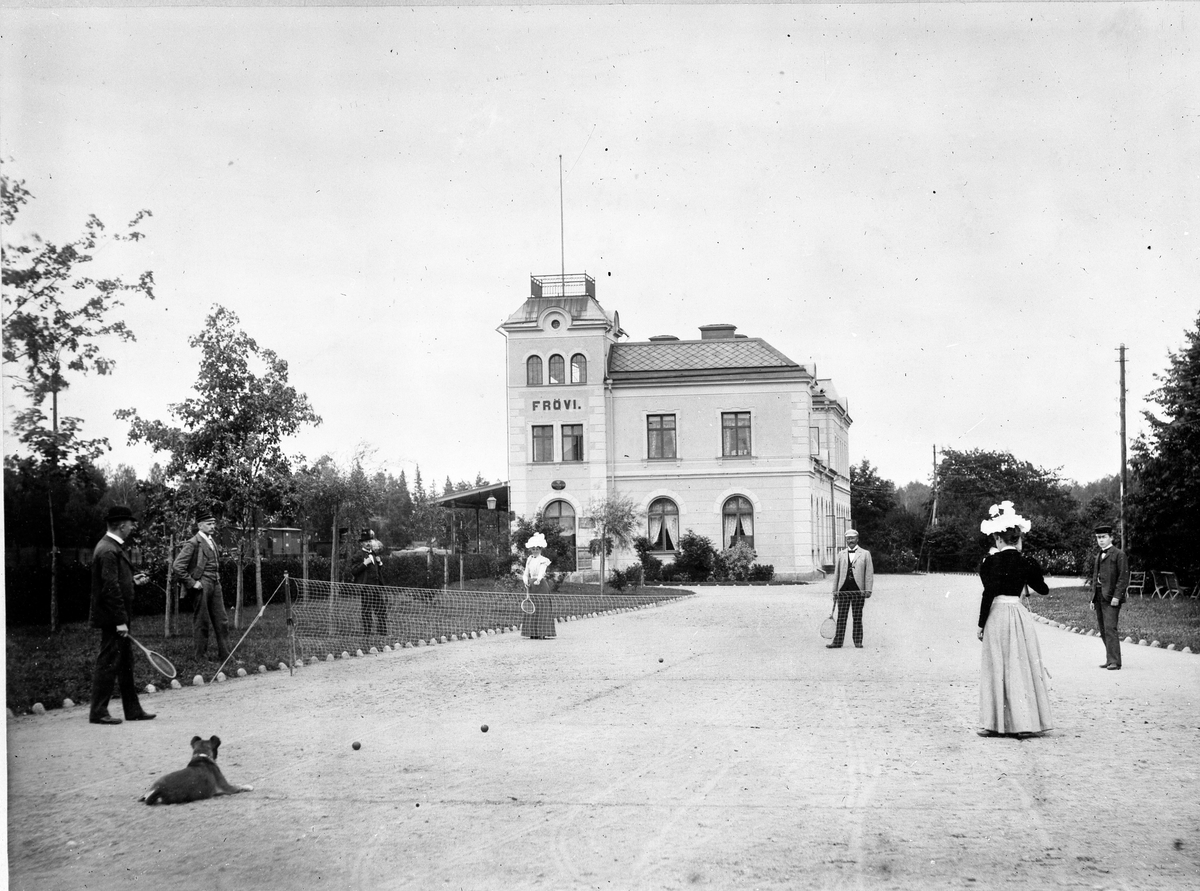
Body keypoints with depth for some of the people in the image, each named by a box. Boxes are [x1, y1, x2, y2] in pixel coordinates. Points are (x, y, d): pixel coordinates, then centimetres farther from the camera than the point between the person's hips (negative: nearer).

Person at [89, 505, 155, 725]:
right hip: (112, 618, -11)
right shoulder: (108, 550, -19)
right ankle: (98, 713, 4)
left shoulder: (113, 547, 13)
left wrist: (132, 579, 12)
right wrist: (120, 620, -23)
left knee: (125, 663, 14)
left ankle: (133, 709, 20)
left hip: (117, 618, 11)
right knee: (108, 663, -3)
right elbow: (110, 587, -23)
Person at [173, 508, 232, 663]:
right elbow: (177, 566, -17)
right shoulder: (193, 543, -11)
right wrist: (192, 583, -15)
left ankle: (224, 656, 13)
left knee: (222, 622, 7)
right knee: (202, 624, 0)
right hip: (201, 586, -8)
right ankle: (201, 658, 9)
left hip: (215, 586, 8)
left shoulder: (212, 542, 15)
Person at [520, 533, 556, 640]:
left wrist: (538, 580, -39)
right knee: (532, 609, 2)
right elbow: (526, 574, 11)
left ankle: (542, 633, -9)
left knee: (542, 608, -8)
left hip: (541, 584, -5)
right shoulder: (529, 560, 13)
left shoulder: (543, 561, -3)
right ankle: (533, 633, 4)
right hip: (530, 585, 5)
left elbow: (541, 572, -19)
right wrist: (526, 581, -10)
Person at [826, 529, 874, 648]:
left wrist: (868, 590, -7)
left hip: (858, 590, -2)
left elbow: (869, 573, 2)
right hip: (843, 590, 2)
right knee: (841, 617, 0)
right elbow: (836, 573, 14)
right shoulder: (841, 554, 14)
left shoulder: (865, 554, 6)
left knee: (857, 617, 3)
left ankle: (858, 641, 10)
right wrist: (835, 591, 9)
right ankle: (837, 642, 2)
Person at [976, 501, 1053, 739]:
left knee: (998, 668, 4)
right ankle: (1025, 722, 10)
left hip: (997, 615, -3)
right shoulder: (1026, 562, 3)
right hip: (1020, 613, 3)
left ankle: (998, 724, 6)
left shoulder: (991, 561, -8)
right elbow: (1043, 589, 15)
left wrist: (981, 624, -5)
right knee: (1023, 667, 9)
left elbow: (988, 594, -11)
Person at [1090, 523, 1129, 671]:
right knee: (1103, 630, 8)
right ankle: (1110, 658, 15)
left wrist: (1116, 596, -17)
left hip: (1111, 598, -8)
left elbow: (1124, 577, -10)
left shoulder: (1119, 554, -3)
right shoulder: (1099, 556, 21)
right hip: (1099, 597, 8)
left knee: (1110, 629, -13)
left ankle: (1114, 662, -13)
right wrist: (1093, 597, 16)